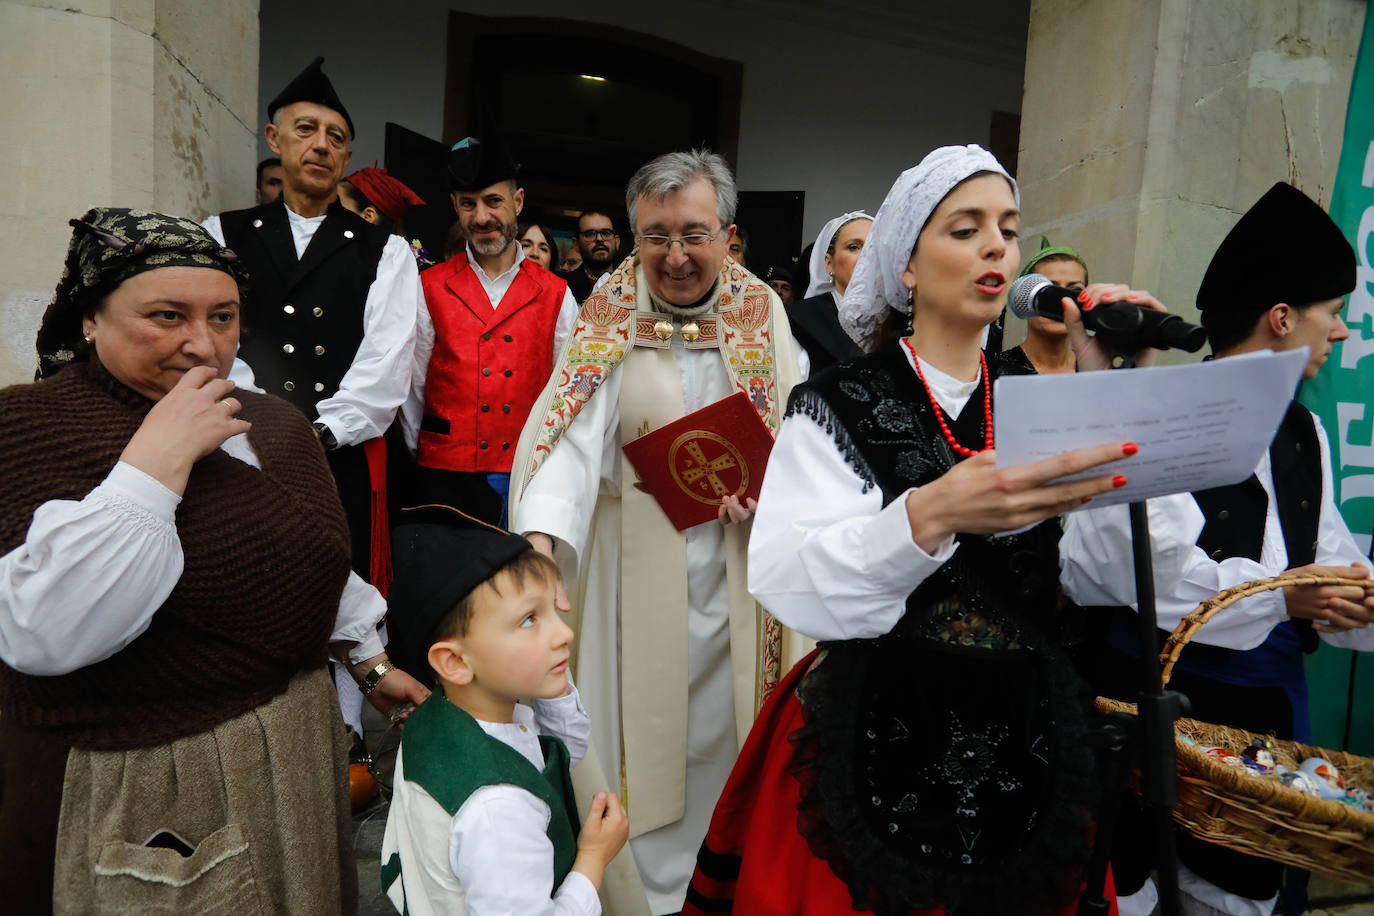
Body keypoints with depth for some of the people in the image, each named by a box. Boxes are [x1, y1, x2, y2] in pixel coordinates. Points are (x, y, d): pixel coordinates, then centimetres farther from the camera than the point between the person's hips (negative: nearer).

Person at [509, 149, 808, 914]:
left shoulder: (763, 313, 2)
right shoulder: (611, 321, -6)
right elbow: (574, 432, -19)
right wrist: (541, 534, -34)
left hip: (739, 565, 2)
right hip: (640, 568, -2)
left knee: (720, 724, 15)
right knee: (644, 724, 8)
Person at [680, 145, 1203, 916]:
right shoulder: (840, 405, -8)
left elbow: (1118, 575, -7)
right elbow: (790, 586, -22)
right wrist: (930, 515, -37)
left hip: (1024, 755, 4)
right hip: (877, 747, -3)